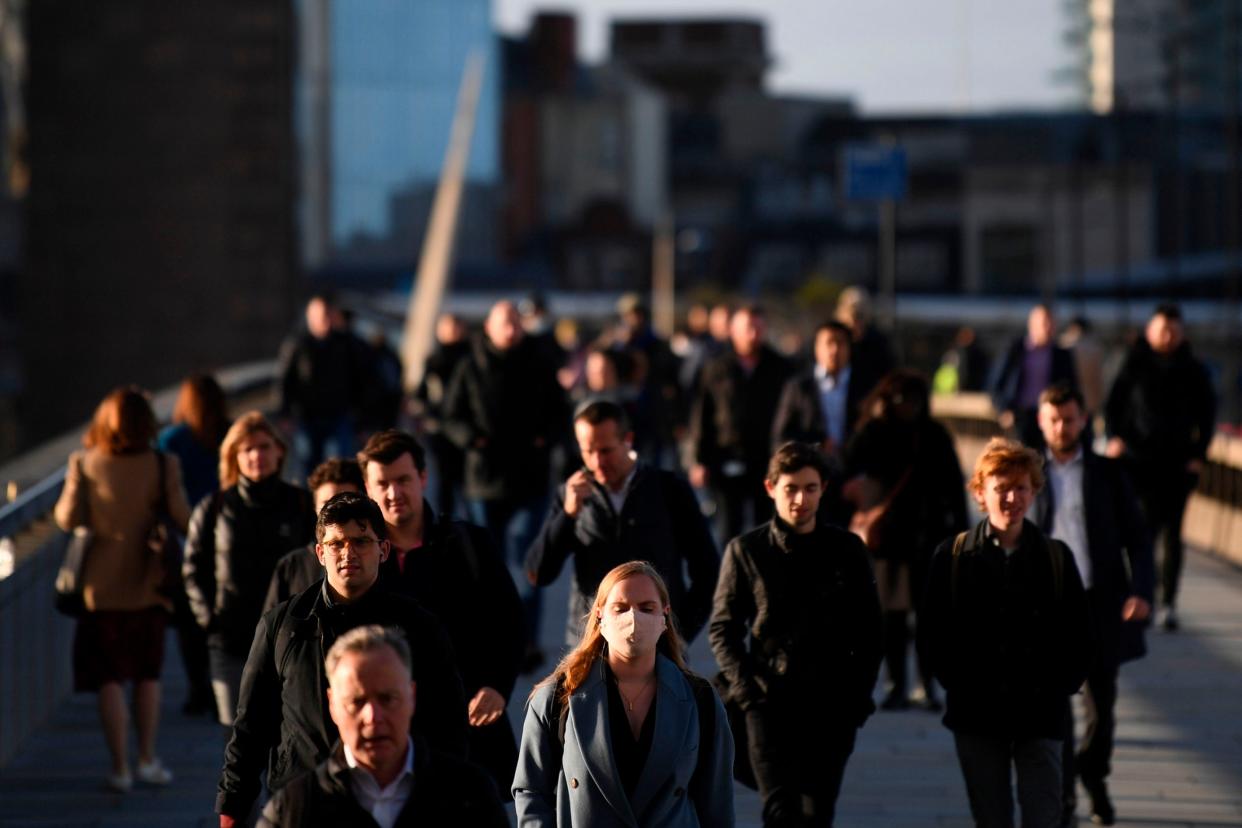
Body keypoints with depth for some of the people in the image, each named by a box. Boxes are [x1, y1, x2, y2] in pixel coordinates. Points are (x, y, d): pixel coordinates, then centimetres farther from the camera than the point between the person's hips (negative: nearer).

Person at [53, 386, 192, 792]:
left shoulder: (84, 464, -9)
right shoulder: (162, 465, -9)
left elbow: (68, 518, -9)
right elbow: (183, 518, -7)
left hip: (101, 587, 0)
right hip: (146, 586, 0)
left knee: (109, 680, 5)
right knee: (147, 675, 15)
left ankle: (120, 768, 4)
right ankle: (147, 761, 17)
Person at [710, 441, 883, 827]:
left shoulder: (847, 550, 5)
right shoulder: (745, 551, 1)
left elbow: (869, 630, 9)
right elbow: (722, 628, 4)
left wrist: (860, 696, 0)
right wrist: (745, 689, -7)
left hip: (831, 708, 2)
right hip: (770, 704, -2)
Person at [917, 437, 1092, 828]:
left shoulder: (1056, 557, 3)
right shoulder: (952, 557, 0)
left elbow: (1079, 635, 7)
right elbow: (932, 635, 3)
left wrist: (1060, 688, -2)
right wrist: (960, 685, -4)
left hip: (1040, 716, 0)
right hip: (977, 716, 0)